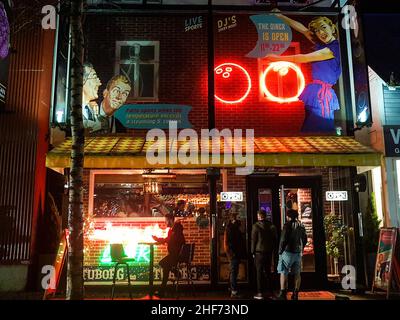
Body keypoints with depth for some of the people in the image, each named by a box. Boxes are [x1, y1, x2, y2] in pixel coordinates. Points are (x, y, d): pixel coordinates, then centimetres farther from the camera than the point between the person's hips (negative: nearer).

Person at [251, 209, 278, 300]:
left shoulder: (256, 226, -8)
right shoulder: (272, 226, 4)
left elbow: (253, 240, -6)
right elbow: (275, 240, 7)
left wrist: (253, 252, 1)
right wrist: (274, 251, 13)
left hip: (259, 252, -4)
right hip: (269, 252, 4)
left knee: (259, 272, 1)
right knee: (268, 272, 14)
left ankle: (260, 293, 2)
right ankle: (271, 291, 17)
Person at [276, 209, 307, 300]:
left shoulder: (288, 225, -11)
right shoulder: (301, 226, 9)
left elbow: (283, 239, -15)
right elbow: (304, 239, 15)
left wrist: (280, 251, -5)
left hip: (288, 252, -6)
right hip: (298, 253, 6)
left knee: (283, 273, -3)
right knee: (297, 273, 10)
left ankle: (283, 294, -7)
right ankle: (295, 294, 13)